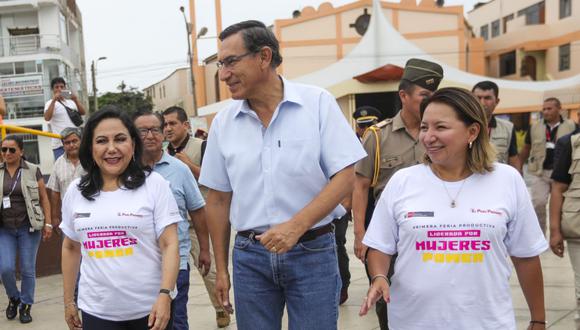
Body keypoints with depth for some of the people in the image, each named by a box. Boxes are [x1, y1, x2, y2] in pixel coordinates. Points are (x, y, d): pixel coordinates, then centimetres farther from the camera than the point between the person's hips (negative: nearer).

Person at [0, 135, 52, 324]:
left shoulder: (33, 171, -1)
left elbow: (44, 198, 2)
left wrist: (48, 223, -3)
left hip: (28, 227, -1)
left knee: (28, 269, 4)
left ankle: (25, 306, 21)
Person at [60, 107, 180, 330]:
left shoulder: (154, 184, -6)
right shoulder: (75, 192, 5)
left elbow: (169, 244, -10)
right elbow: (71, 247, 14)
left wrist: (165, 295, -20)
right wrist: (68, 301, 15)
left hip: (150, 307, -2)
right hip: (97, 310, 3)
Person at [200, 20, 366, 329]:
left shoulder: (318, 103, -6)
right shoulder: (223, 122, 3)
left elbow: (345, 177, -8)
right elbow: (218, 199, 9)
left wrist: (296, 225, -20)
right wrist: (221, 269, 10)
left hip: (312, 251, -2)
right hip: (249, 255, 3)